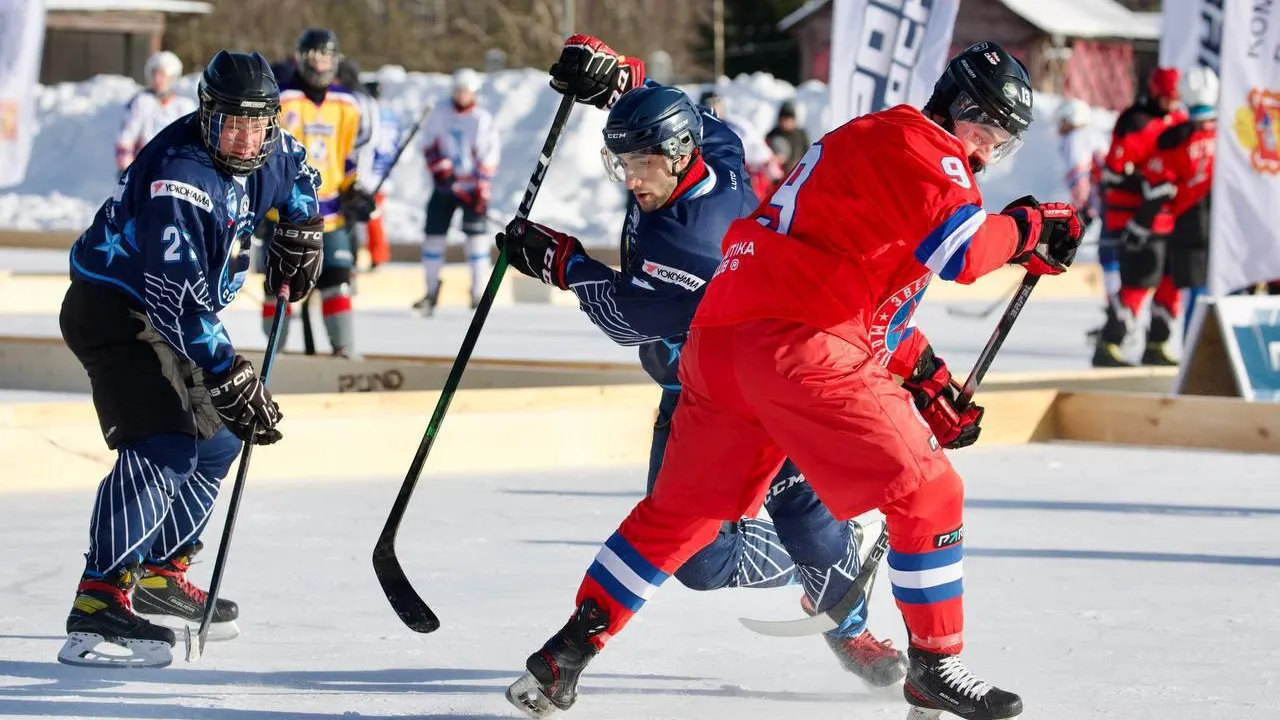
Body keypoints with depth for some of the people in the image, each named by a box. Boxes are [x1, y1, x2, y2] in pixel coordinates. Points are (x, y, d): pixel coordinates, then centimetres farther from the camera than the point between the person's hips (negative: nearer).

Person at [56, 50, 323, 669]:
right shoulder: (180, 175, -29)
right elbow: (176, 295, -34)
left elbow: (296, 170, 28)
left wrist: (298, 233, 17)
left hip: (169, 315, 10)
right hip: (112, 309, -10)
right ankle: (100, 604, -35)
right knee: (164, 444, -26)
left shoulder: (261, 154, 0)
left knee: (216, 440, 18)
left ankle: (160, 576, 30)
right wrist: (232, 379, -36)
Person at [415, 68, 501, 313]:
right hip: (444, 185, 3)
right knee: (434, 235, 2)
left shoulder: (484, 120, -3)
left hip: (472, 187, -3)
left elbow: (489, 158, -6)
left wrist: (482, 191, -14)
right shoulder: (439, 116, 6)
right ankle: (431, 292, 14)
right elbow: (429, 145, 8)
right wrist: (439, 166, -10)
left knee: (477, 236, -8)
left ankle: (479, 293, -2)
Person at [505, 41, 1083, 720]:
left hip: (719, 336, 10)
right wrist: (1025, 229, 1)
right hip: (798, 346, -10)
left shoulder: (862, 143, 30)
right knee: (925, 493, -2)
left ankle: (568, 651, 16)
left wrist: (927, 381, 27)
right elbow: (960, 247, -17)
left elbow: (874, 295, 34)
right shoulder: (912, 142, -1)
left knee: (681, 509, 18)